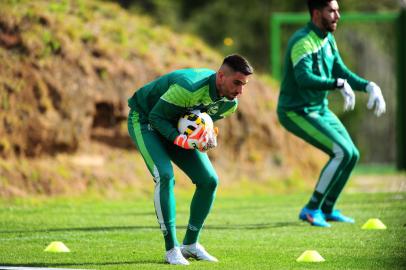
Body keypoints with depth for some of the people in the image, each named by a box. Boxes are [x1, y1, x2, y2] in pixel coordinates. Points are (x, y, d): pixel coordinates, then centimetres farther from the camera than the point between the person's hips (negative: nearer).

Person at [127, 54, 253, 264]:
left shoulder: (229, 103, -14)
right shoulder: (189, 87, -38)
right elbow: (156, 116, -28)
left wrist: (209, 136, -17)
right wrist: (179, 139, -41)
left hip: (179, 127, 8)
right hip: (144, 119, -8)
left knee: (209, 180, -2)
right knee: (165, 176, -26)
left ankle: (190, 244, 12)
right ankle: (171, 249, -19)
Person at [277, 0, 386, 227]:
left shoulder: (328, 39, 7)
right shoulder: (303, 42, -23)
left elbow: (341, 72, 11)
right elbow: (304, 79, -37)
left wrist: (369, 86, -4)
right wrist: (339, 84, -47)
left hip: (320, 109, 10)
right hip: (296, 112, -9)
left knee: (352, 155, 10)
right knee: (343, 152, -19)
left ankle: (327, 209, 25)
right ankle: (311, 209, -10)